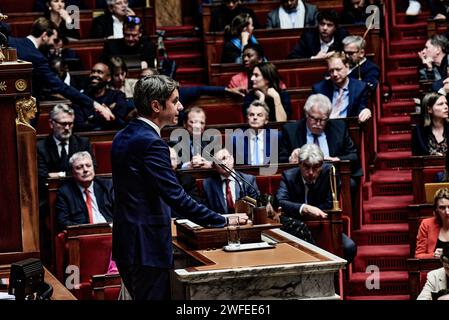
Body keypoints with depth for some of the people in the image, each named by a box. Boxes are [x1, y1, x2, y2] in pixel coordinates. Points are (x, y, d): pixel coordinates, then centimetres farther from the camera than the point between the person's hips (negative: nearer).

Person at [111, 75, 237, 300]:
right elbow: (176, 197, -23)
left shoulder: (123, 137, 11)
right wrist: (222, 221, -17)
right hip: (147, 248, -10)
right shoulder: (151, 143, -18)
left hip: (126, 243, 10)